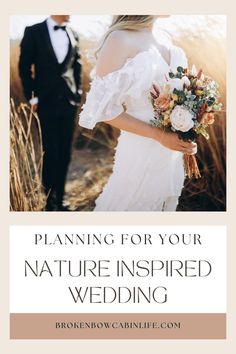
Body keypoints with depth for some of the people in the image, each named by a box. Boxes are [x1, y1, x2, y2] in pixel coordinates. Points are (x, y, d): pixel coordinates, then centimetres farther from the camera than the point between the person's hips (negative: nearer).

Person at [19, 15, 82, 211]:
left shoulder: (73, 34, 7)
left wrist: (77, 92, 7)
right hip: (46, 103, -4)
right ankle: (50, 202, 12)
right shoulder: (34, 32, -5)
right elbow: (25, 67, -3)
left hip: (69, 103, 4)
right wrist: (32, 97, -6)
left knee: (64, 154, 8)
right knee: (50, 154, 1)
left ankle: (59, 200, 18)